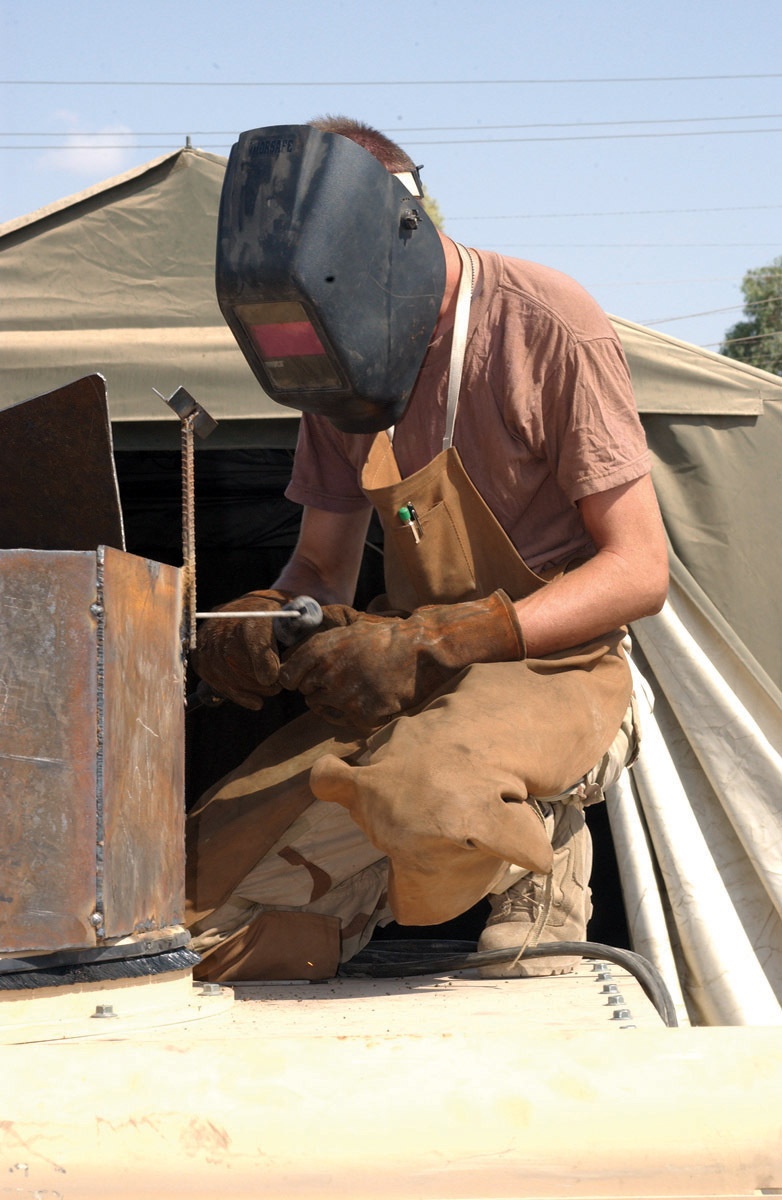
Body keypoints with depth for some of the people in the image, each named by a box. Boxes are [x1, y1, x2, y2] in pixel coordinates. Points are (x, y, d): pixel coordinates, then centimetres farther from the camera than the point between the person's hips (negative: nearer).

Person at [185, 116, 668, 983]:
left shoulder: (551, 329, -12)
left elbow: (638, 571, -14)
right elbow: (323, 566, 14)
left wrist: (441, 641, -26)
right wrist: (264, 619, -12)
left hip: (548, 663, -5)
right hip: (410, 684, 5)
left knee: (427, 797, -40)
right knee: (200, 898, -13)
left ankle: (541, 815, -8)